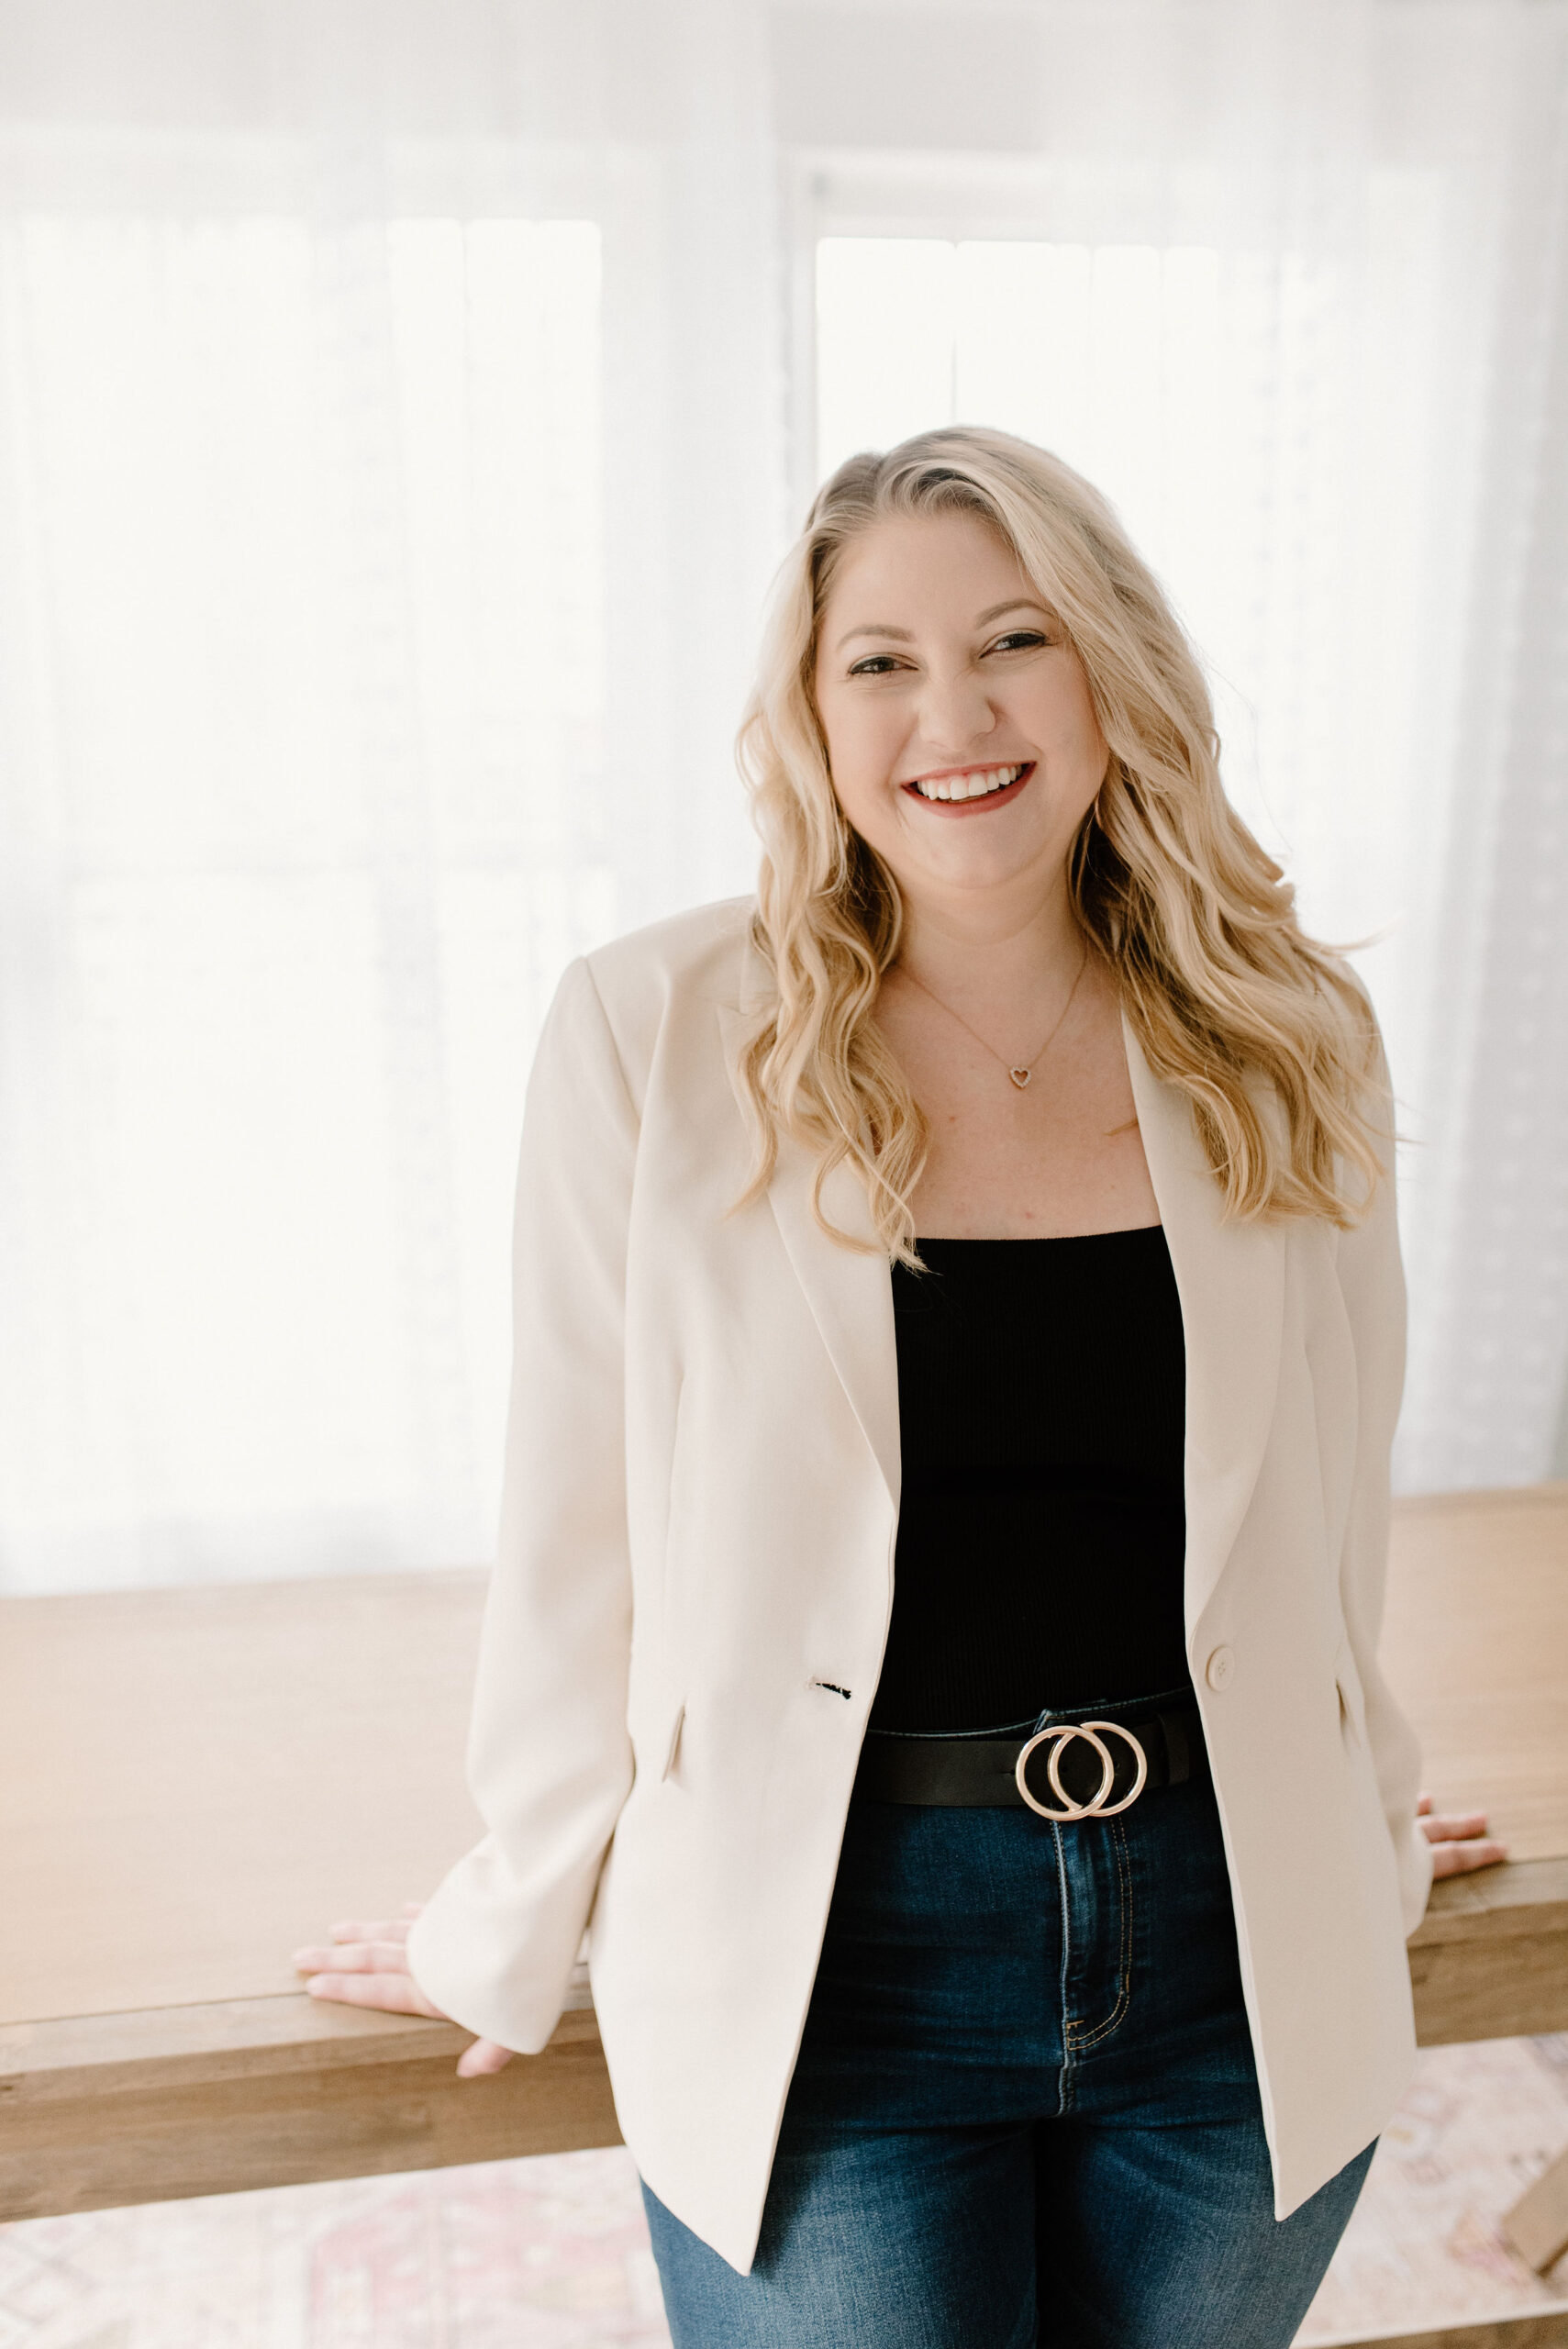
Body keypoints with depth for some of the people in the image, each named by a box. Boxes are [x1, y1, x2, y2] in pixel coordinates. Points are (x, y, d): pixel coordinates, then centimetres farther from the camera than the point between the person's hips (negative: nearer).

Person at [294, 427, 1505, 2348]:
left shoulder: (1285, 1047, -2)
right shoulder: (654, 1033, -12)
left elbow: (1323, 1514, 9)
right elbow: (575, 1535, -5)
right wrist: (512, 1932, 3)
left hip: (1240, 1963, 4)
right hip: (822, 1972, -3)